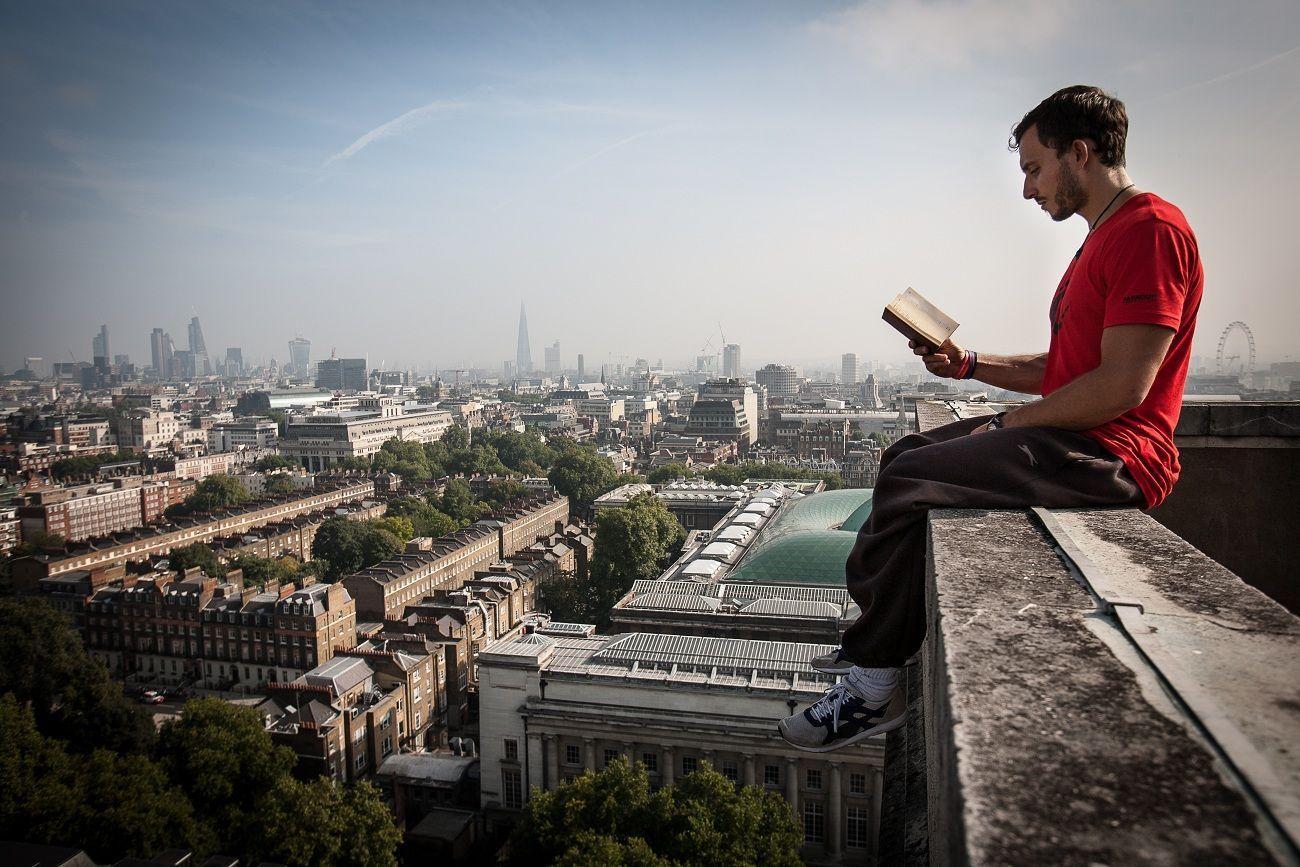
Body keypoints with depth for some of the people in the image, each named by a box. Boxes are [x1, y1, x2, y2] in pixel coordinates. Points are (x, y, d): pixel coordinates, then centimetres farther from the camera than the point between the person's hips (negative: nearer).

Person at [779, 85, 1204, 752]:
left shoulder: (1151, 228, -13)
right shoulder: (1103, 239, 21)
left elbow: (1122, 386, -22)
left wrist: (1012, 421, -12)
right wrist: (969, 365, 10)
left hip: (1112, 454, -11)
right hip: (1071, 435, 11)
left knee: (909, 480, -21)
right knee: (904, 455, 12)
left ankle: (873, 687, -9)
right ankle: (875, 641, 10)